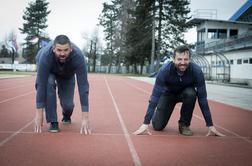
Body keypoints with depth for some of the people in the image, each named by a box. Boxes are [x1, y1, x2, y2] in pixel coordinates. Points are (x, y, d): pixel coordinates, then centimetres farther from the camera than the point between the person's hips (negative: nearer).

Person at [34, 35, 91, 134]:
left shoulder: (78, 57, -40)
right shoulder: (45, 55, -42)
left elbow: (83, 86, -41)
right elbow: (41, 85, -40)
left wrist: (85, 117, -44)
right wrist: (39, 114, -40)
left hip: (67, 73, 1)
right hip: (48, 70, -1)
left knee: (67, 104, -12)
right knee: (49, 84, -34)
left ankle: (66, 116, 29)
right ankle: (53, 122, -17)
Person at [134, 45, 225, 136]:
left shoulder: (196, 71, -31)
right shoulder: (165, 70, -33)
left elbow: (202, 98, -26)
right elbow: (155, 95, -33)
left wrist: (210, 125, -26)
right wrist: (145, 123, -37)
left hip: (186, 92, 1)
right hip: (168, 93, -1)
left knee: (191, 94, -35)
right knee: (158, 126, -11)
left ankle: (184, 124, -12)